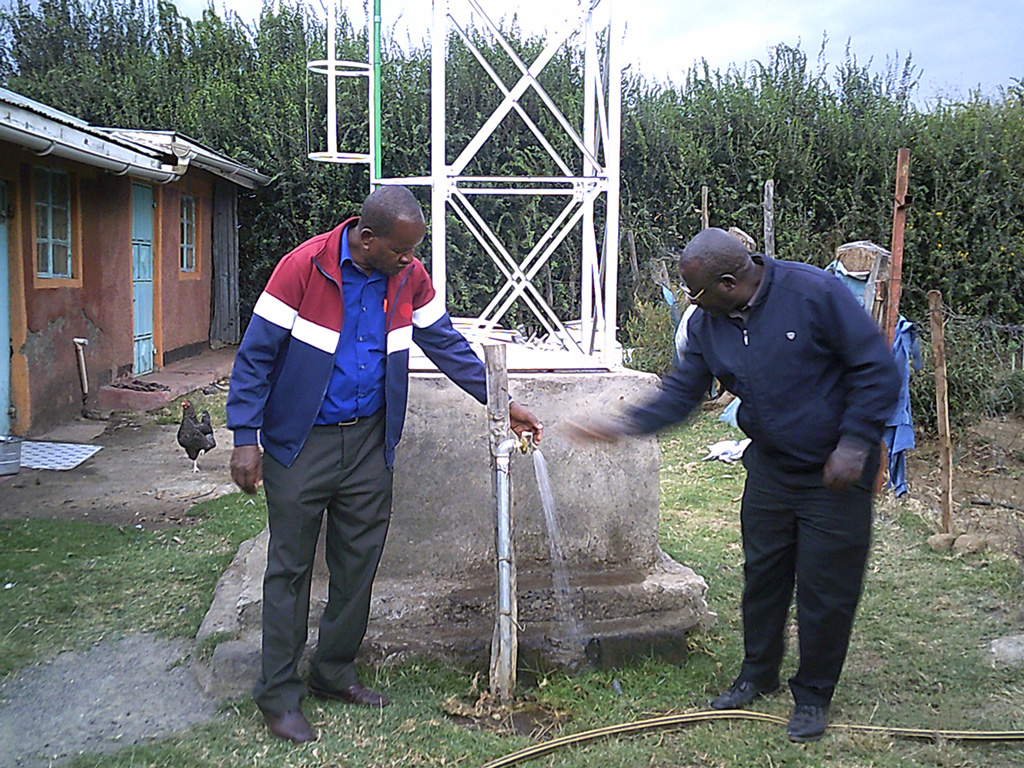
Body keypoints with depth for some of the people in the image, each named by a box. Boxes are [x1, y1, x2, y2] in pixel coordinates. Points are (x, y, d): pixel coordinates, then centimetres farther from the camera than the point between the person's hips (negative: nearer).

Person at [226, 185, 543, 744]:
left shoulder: (408, 278, -1)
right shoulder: (303, 268, -15)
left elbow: (447, 345, 8)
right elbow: (255, 355, -11)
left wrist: (500, 402, 3)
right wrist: (245, 438, -15)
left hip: (368, 441, 5)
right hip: (301, 445, -4)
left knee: (358, 561, 11)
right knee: (290, 566, 3)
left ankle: (334, 673, 28)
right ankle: (278, 693, 16)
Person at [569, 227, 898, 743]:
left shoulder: (813, 293, -22)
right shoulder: (707, 324, -4)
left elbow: (877, 369, -17)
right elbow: (682, 393, 3)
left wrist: (855, 443, -20)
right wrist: (624, 424, -11)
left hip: (835, 472, -5)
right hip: (770, 465, 5)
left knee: (825, 589, 4)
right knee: (762, 574, 14)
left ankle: (813, 696, 24)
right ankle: (758, 674, 35)